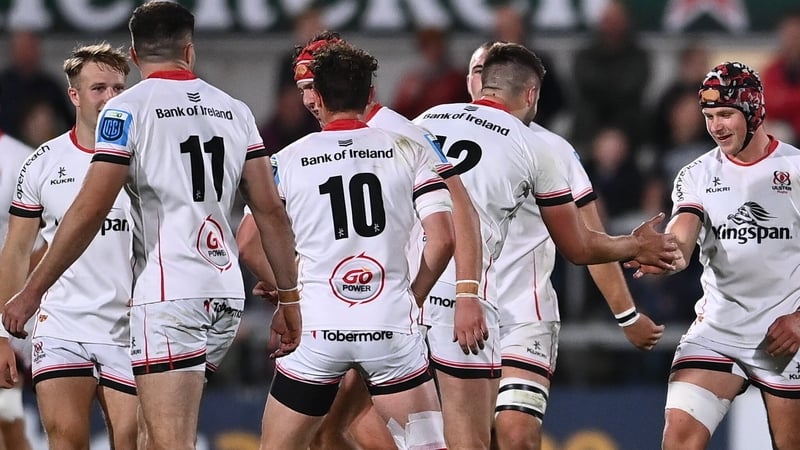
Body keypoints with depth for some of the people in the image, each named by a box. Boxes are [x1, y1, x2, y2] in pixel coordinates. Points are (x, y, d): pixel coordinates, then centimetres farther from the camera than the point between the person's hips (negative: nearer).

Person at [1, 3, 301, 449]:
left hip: (169, 295, -6)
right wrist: (289, 297, 17)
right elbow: (271, 210, 10)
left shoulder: (129, 108, -3)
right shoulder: (235, 111, 13)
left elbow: (90, 211, -9)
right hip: (228, 295, 6)